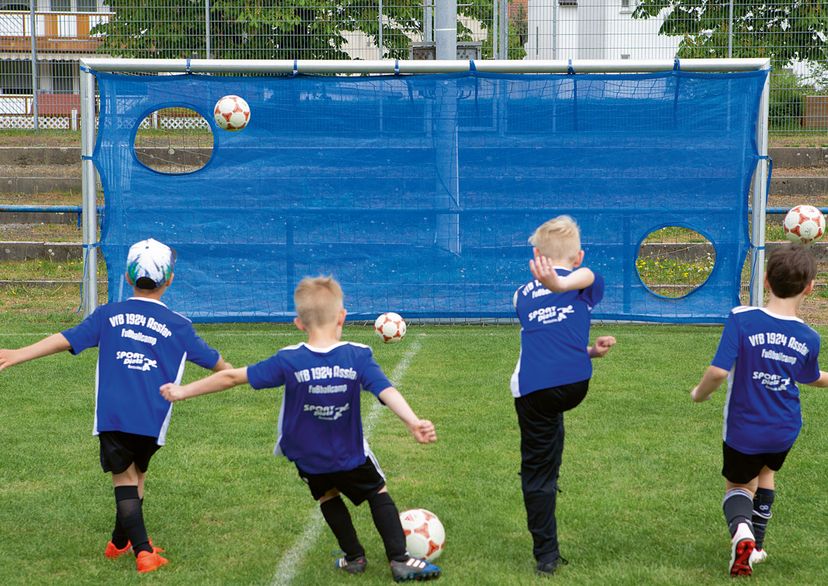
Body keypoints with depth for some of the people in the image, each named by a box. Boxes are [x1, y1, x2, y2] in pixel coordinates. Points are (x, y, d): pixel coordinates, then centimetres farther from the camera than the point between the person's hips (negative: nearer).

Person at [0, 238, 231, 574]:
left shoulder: (108, 315, 6)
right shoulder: (177, 325, 7)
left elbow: (66, 339, 0)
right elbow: (212, 360, 19)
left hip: (112, 416, -1)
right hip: (151, 420, 1)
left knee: (124, 477, 2)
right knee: (137, 475, 20)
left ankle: (142, 549, -12)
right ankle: (122, 542, 32)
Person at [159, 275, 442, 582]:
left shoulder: (289, 361, -18)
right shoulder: (358, 357, -19)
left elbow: (233, 376, -14)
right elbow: (386, 391, -31)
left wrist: (184, 391, -5)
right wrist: (413, 422, -39)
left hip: (307, 459, 1)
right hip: (350, 455, -1)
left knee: (327, 496, 29)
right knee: (378, 492, 20)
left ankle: (354, 557, 30)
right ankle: (400, 560, 10)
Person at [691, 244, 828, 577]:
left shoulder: (742, 319, -20)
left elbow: (718, 371, -25)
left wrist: (699, 394, -4)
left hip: (743, 430, -3)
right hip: (785, 431, 3)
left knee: (737, 486, 19)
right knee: (766, 473, 32)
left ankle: (740, 530, -12)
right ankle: (755, 547, 32)